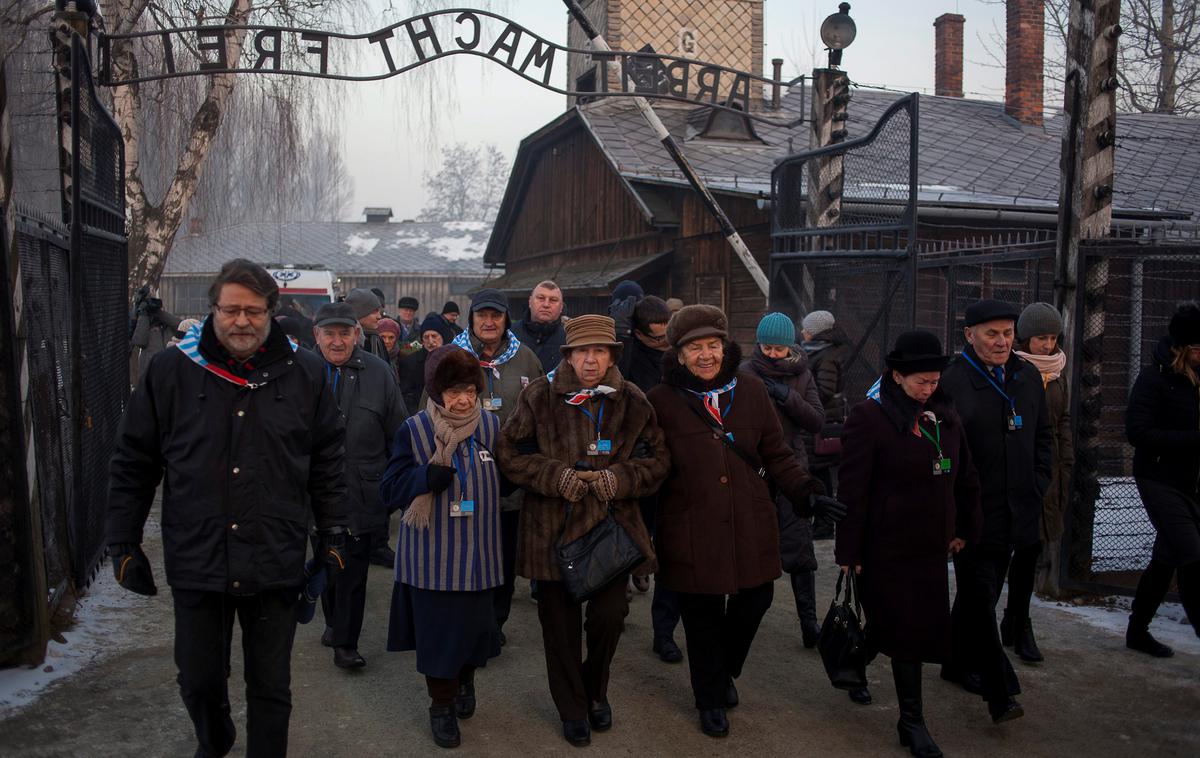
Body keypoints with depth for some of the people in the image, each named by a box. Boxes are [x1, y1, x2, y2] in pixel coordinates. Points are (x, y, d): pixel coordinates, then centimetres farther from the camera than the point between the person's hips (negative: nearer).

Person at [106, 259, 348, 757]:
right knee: (199, 681, 18)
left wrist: (333, 538, 5)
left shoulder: (305, 373, -1)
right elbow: (132, 465, 4)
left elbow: (327, 464, 5)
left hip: (276, 565, -1)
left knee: (271, 688, 10)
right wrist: (123, 544, 4)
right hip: (195, 562, 1)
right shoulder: (171, 371, -3)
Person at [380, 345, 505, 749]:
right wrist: (432, 473, -27)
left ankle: (466, 678, 42)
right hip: (432, 554, -2)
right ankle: (441, 703, 26)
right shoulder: (414, 431, -9)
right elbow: (391, 490, -13)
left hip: (476, 551, 2)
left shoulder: (491, 426, -1)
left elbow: (503, 477, 11)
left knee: (474, 622, 13)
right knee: (437, 629, 5)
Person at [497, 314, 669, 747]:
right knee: (560, 623, 8)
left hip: (612, 523, 1)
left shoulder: (632, 401, 0)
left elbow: (657, 460, 5)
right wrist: (555, 476, -15)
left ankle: (596, 690, 31)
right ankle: (572, 708, 31)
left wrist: (621, 478, -13)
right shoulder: (539, 397, -5)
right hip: (553, 527, -1)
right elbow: (510, 453, -2)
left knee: (610, 615, -1)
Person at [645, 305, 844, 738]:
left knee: (754, 601, 11)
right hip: (692, 531, -2)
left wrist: (807, 492, -4)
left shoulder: (750, 390, 2)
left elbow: (776, 454, 7)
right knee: (702, 618, 9)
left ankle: (725, 673, 42)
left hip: (749, 525, 3)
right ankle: (711, 700, 34)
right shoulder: (662, 401, -5)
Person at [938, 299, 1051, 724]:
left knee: (980, 594, 17)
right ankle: (999, 693, 2)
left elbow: (1042, 435, 20)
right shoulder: (949, 381, -13)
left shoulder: (1028, 377, 9)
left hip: (1014, 511, 7)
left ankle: (958, 663, 33)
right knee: (980, 597, -3)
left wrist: (1037, 485, 11)